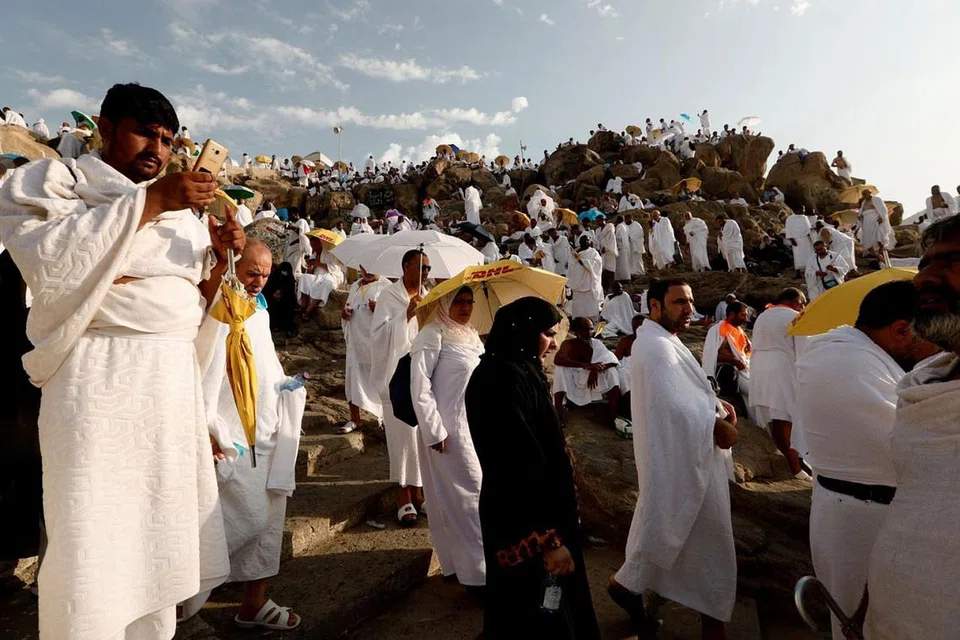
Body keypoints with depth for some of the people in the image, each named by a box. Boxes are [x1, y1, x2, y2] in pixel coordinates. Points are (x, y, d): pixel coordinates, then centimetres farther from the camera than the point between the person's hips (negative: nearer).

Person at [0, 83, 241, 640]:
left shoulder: (181, 211, 19)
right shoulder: (53, 180, 6)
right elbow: (51, 259, -15)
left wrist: (220, 257, 0)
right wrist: (151, 201, -17)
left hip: (176, 378, 5)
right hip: (101, 376, -5)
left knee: (161, 531, 10)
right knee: (94, 538, -2)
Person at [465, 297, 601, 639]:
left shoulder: (515, 372, 6)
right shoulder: (506, 380, -27)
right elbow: (520, 467, -29)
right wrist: (547, 539, -23)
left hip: (532, 517, 10)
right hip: (526, 526, -10)